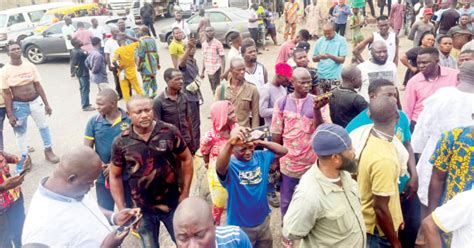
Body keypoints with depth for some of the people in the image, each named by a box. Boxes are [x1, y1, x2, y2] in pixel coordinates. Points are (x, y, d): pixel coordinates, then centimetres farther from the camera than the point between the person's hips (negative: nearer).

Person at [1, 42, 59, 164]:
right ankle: (24, 157, 28)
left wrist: (46, 104, 1)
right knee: (20, 131, 12)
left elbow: (38, 85, 1)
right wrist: (10, 115, -11)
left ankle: (48, 151, 32)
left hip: (36, 101, 2)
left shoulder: (30, 66, -4)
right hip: (19, 105, -2)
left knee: (44, 126, 14)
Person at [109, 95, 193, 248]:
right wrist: (122, 209, -3)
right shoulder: (121, 142, -9)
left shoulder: (170, 132, -12)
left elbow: (186, 159, -2)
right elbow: (115, 176, 1)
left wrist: (185, 193, -4)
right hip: (143, 209, 1)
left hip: (173, 204, -1)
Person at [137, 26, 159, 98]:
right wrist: (158, 63, 21)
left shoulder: (141, 41, -14)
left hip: (146, 64, -7)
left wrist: (138, 65, -9)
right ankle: (154, 93, 26)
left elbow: (141, 55, -17)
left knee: (146, 81, -5)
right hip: (153, 64, 8)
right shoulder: (152, 40, 9)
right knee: (153, 79, 18)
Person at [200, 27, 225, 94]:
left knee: (216, 90, -6)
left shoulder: (218, 43, -9)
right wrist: (202, 72, 15)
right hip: (208, 71, 6)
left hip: (216, 70, -6)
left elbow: (222, 58, -9)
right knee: (213, 90, 13)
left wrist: (222, 72, -17)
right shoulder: (204, 44, 9)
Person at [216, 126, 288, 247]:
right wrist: (229, 142, -65)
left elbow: (283, 151, -3)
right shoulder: (230, 165, -24)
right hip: (240, 226, -5)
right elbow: (220, 167, -47)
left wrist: (261, 142, -17)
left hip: (263, 220, 5)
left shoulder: (260, 157, -6)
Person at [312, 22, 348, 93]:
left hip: (334, 77, -3)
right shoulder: (320, 41, 6)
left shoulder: (341, 40, -3)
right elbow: (314, 59, 9)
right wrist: (319, 57, -14)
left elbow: (342, 60, -7)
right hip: (320, 76, 3)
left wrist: (330, 56, -23)